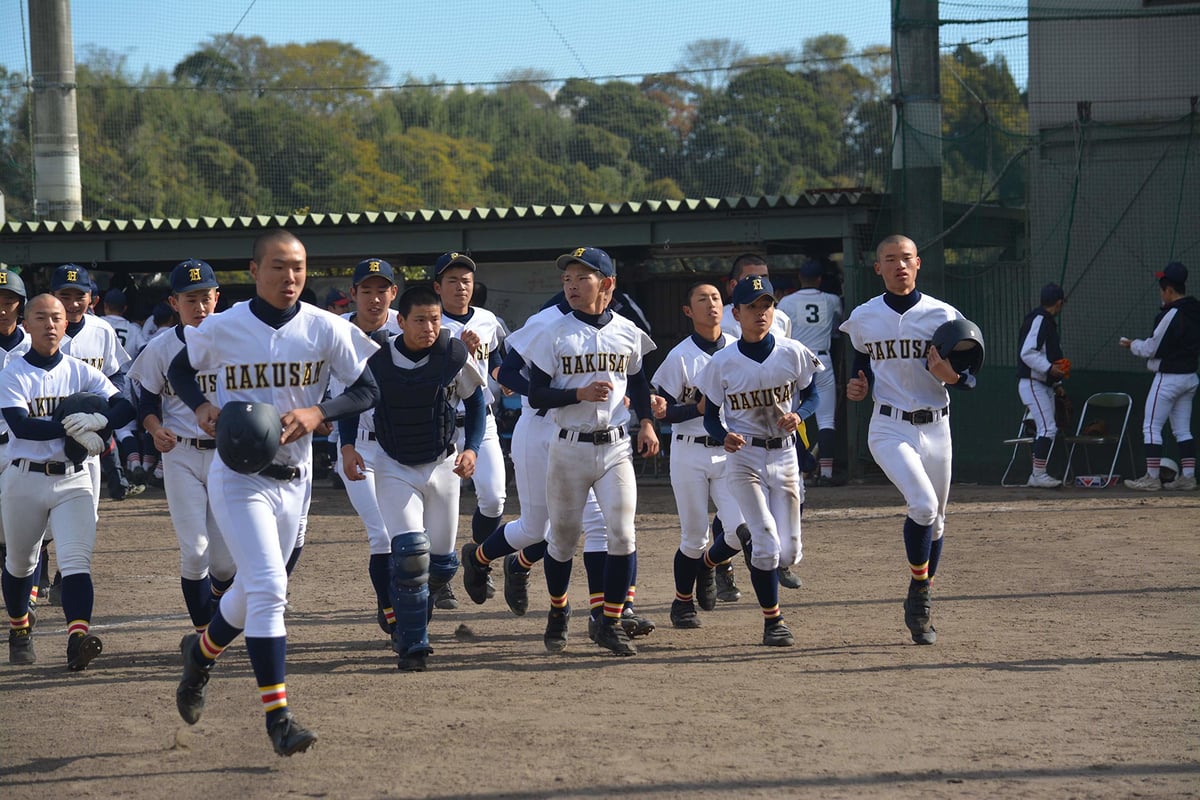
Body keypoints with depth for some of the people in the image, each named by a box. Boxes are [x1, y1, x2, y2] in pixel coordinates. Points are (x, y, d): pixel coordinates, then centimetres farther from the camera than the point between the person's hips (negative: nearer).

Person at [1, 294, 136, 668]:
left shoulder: (82, 372, 5)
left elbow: (126, 406, -5)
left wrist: (98, 422, -26)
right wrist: (72, 428, -26)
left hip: (74, 481, 1)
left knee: (76, 561, -16)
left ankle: (78, 637, -31)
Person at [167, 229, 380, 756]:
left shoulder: (325, 329, -4)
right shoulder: (221, 329, -7)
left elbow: (366, 390, 0)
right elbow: (179, 370, 10)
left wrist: (318, 412, -17)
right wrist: (200, 406, -10)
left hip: (294, 477, 4)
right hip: (238, 475, -4)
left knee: (256, 588, 17)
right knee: (268, 587, -17)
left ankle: (201, 651, 47)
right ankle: (277, 713, -16)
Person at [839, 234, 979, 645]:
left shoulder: (943, 316, -2)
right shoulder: (863, 318, 2)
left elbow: (970, 380, 0)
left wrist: (952, 376, -22)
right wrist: (858, 388, -4)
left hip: (935, 429, 2)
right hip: (889, 429, -2)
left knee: (935, 521, 11)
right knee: (923, 504, -23)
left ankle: (922, 607, 29)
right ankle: (919, 591, -4)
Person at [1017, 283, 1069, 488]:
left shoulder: (1048, 321, 17)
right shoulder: (1038, 320, -14)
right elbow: (1027, 353, -22)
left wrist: (1057, 382, 19)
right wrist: (1050, 368, -27)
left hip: (1045, 384, 10)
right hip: (1032, 384, -10)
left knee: (1048, 430, 10)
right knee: (1047, 428, -15)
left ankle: (1038, 475, 13)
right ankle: (1038, 474, -15)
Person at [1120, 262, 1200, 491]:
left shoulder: (1171, 315, -20)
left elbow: (1151, 349, -16)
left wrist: (1132, 345, 3)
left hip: (1168, 378, -8)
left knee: (1151, 427, -2)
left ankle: (1152, 478, -3)